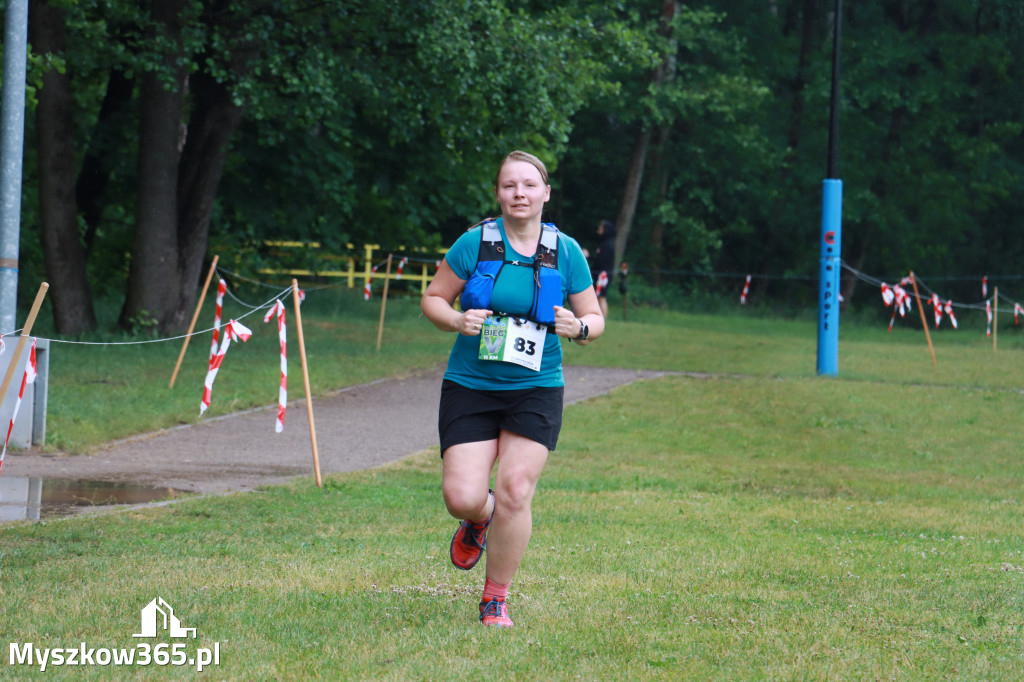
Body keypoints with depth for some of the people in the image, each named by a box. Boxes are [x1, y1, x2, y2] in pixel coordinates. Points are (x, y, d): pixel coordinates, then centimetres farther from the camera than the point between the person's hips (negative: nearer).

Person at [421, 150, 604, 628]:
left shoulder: (566, 252, 1)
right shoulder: (474, 243, -3)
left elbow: (594, 318, 9)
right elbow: (432, 299, 6)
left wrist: (578, 327, -14)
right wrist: (456, 321, -15)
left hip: (536, 391, 0)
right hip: (470, 387, 0)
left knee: (514, 492, -11)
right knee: (461, 497, -11)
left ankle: (496, 600, 7)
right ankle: (479, 519, 30)